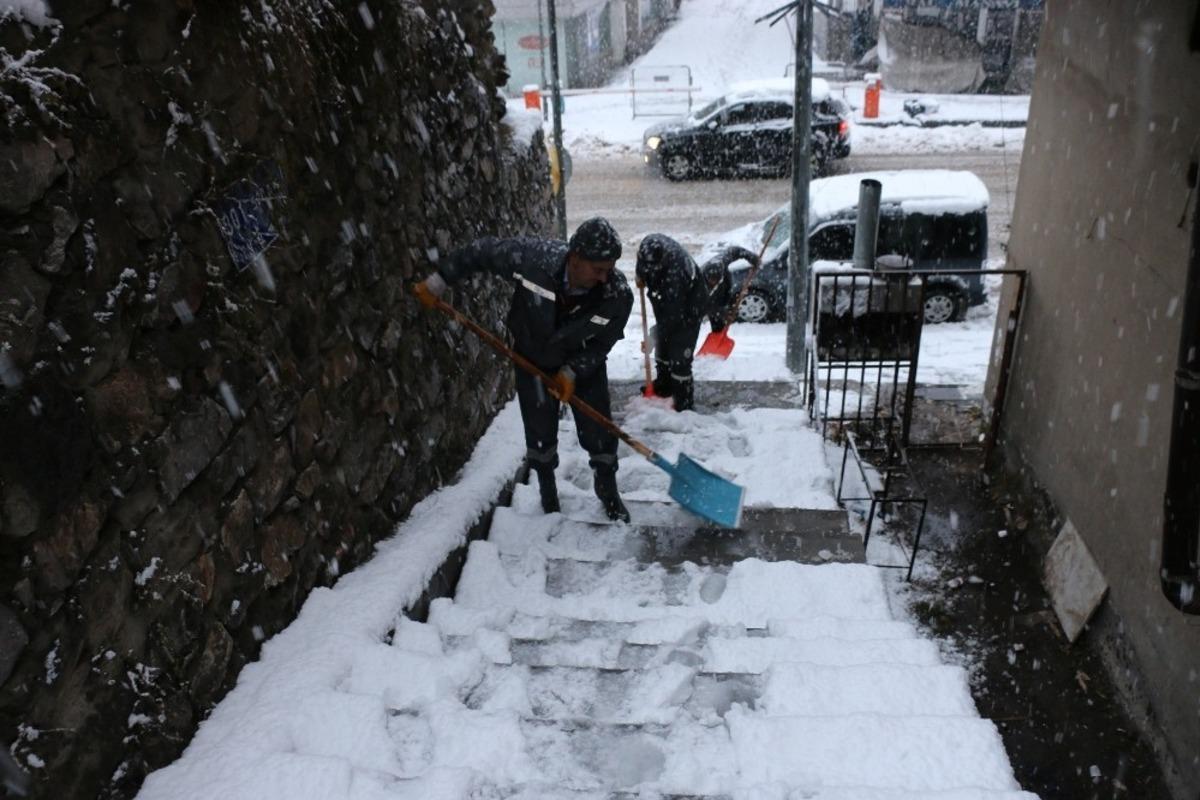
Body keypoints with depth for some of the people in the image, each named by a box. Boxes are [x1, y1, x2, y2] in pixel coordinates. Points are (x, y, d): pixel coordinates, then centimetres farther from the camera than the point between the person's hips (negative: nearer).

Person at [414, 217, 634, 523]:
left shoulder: (618, 295, -31)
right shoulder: (532, 257, -34)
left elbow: (601, 345, -15)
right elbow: (483, 250, -17)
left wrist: (572, 372, -26)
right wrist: (438, 281, -11)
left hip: (584, 364, 0)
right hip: (533, 360, 0)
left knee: (599, 431, 4)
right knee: (540, 434, 5)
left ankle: (608, 492, 31)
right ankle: (548, 495, 31)